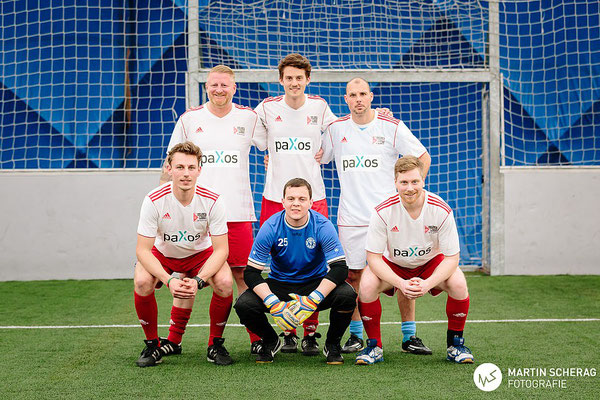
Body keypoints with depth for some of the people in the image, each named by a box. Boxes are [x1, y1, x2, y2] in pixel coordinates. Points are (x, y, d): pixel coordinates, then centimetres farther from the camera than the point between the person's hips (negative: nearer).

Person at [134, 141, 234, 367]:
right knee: (142, 282, -31)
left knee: (225, 282, -29)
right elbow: (143, 250, -22)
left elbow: (221, 249, -19)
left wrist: (198, 280, -35)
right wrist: (169, 280, -37)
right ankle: (152, 344, -5)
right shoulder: (154, 201, -25)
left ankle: (215, 344, -4)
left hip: (201, 254, 0)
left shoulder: (212, 201, -23)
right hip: (162, 255, 0)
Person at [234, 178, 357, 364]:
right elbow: (251, 272, -15)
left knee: (347, 296, -31)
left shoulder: (322, 226, -16)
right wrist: (274, 304, -30)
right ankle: (271, 342, 8)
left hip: (316, 284, 0)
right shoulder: (270, 227, -15)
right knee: (244, 305, -26)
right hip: (279, 284, 1)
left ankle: (332, 344, 0)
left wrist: (312, 300, -33)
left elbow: (340, 268, -20)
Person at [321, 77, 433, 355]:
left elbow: (423, 158, 8)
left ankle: (409, 336, 8)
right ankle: (356, 335, 16)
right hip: (350, 217, 2)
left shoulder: (392, 127, 0)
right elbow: (316, 160, 20)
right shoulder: (335, 129, 7)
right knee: (352, 275, 2)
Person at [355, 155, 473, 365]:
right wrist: (400, 283, -35)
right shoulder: (382, 212, -25)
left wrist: (427, 284, -34)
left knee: (458, 283, -28)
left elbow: (451, 257, -19)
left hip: (431, 263, 0)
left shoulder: (442, 210, -24)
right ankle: (374, 346, -7)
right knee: (367, 284, -29)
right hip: (392, 265, 0)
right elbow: (373, 257, -21)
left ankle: (455, 344, -3)